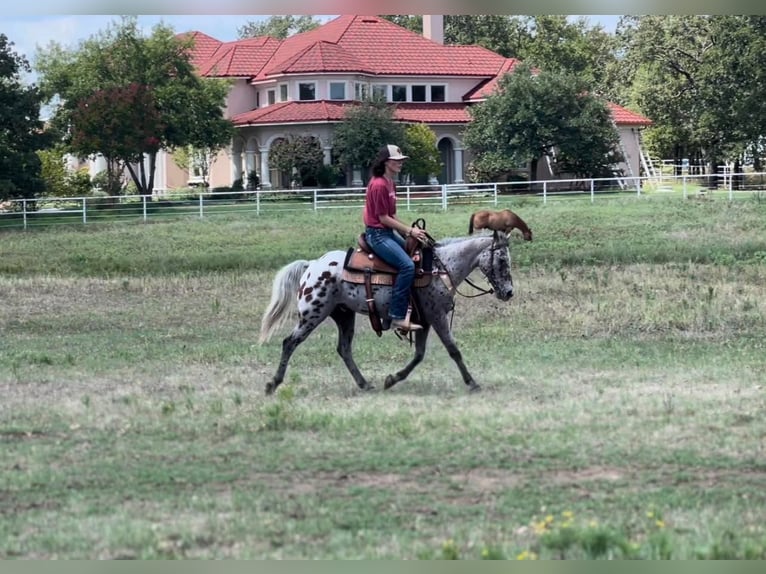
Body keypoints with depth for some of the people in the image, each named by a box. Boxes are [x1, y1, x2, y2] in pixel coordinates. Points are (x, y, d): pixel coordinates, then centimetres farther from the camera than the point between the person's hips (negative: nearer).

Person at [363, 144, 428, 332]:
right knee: (407, 265, -23)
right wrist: (410, 231, -14)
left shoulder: (391, 184, 14)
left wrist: (410, 230, 7)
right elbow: (384, 218, -17)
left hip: (389, 232, 11)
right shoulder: (379, 185, -17)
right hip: (377, 234, -11)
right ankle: (397, 317, -24)